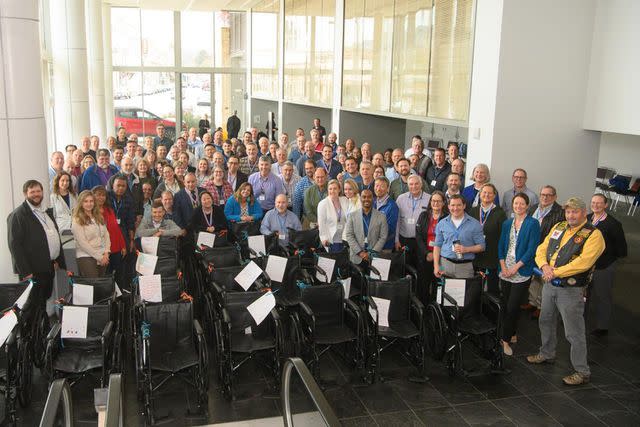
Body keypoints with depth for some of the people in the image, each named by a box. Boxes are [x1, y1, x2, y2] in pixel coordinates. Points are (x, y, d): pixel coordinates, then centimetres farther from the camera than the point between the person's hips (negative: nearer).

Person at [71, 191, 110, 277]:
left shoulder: (99, 217, 13)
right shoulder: (77, 221, -6)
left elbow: (106, 235, 13)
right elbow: (82, 243, -11)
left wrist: (106, 253, -2)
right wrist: (99, 257, -11)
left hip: (103, 258, 6)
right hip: (86, 257, -6)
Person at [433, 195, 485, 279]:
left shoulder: (474, 224, 2)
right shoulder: (442, 223, 9)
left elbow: (481, 246, 3)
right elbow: (437, 245, 10)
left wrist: (466, 249, -15)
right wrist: (436, 266, 0)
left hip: (465, 266, -1)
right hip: (445, 264, 1)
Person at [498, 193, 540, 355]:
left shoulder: (532, 224, -4)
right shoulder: (507, 223, 12)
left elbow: (532, 249, -9)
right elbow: (501, 245, 11)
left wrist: (516, 266, -12)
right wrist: (503, 266, -1)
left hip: (521, 272, -5)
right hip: (506, 271, 5)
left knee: (512, 307, -7)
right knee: (506, 306, 7)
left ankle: (506, 340, 3)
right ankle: (512, 335, 23)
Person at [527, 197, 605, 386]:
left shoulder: (593, 234, -13)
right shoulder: (559, 227, 9)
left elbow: (583, 262, -24)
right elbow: (542, 249, 7)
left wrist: (555, 272, -22)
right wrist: (544, 266, -14)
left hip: (571, 290, -7)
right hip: (550, 285, 7)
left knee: (574, 333, -1)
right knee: (546, 322, 23)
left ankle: (582, 372, 12)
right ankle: (547, 354, 44)